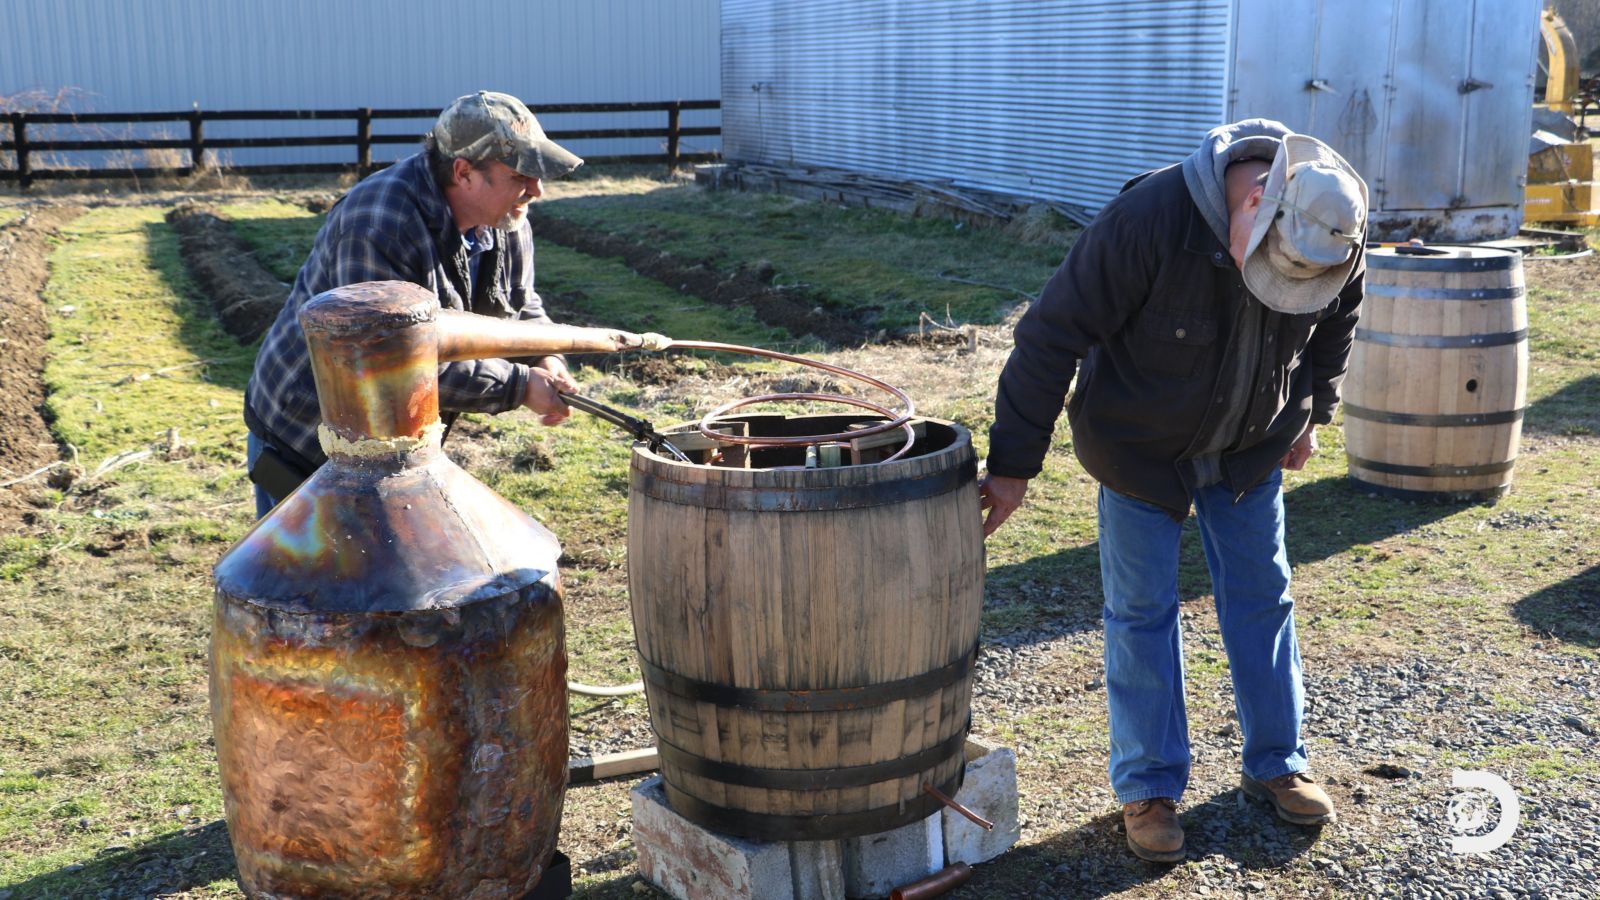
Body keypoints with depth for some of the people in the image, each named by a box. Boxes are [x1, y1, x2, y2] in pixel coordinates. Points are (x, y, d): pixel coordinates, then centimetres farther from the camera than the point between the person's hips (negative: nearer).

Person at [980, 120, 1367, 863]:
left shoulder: (1337, 243, -16)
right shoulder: (1150, 219, -33)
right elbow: (1053, 335, -28)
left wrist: (1310, 413, 13)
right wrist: (1012, 465, -25)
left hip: (1250, 446, 4)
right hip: (1141, 446, -4)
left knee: (1262, 598, 11)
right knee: (1142, 612, 1)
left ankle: (1275, 765, 27)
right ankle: (1148, 787, 14)